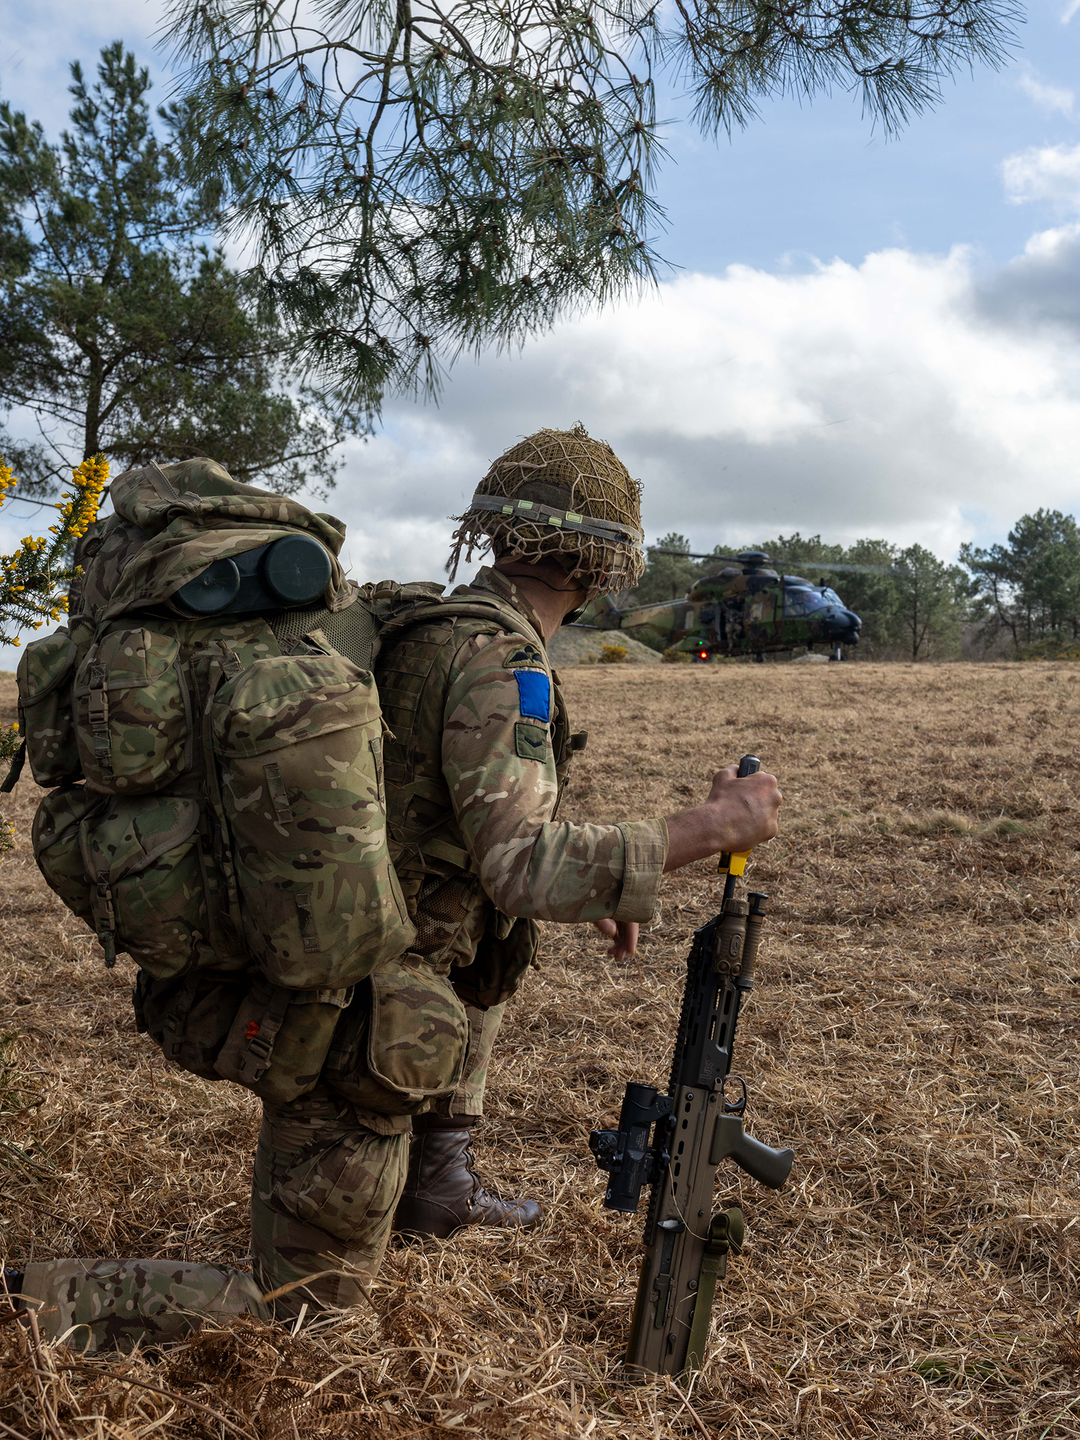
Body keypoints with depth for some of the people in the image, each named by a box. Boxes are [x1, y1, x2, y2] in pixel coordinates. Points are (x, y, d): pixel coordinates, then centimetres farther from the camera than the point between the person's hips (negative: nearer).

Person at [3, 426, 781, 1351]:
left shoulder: (428, 626, 9)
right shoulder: (497, 656, -20)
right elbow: (518, 865, -30)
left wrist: (593, 889, 21)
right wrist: (707, 831, -23)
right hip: (354, 1029, -9)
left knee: (491, 939, 35)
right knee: (308, 1302, 8)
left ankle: (437, 1176, 32)